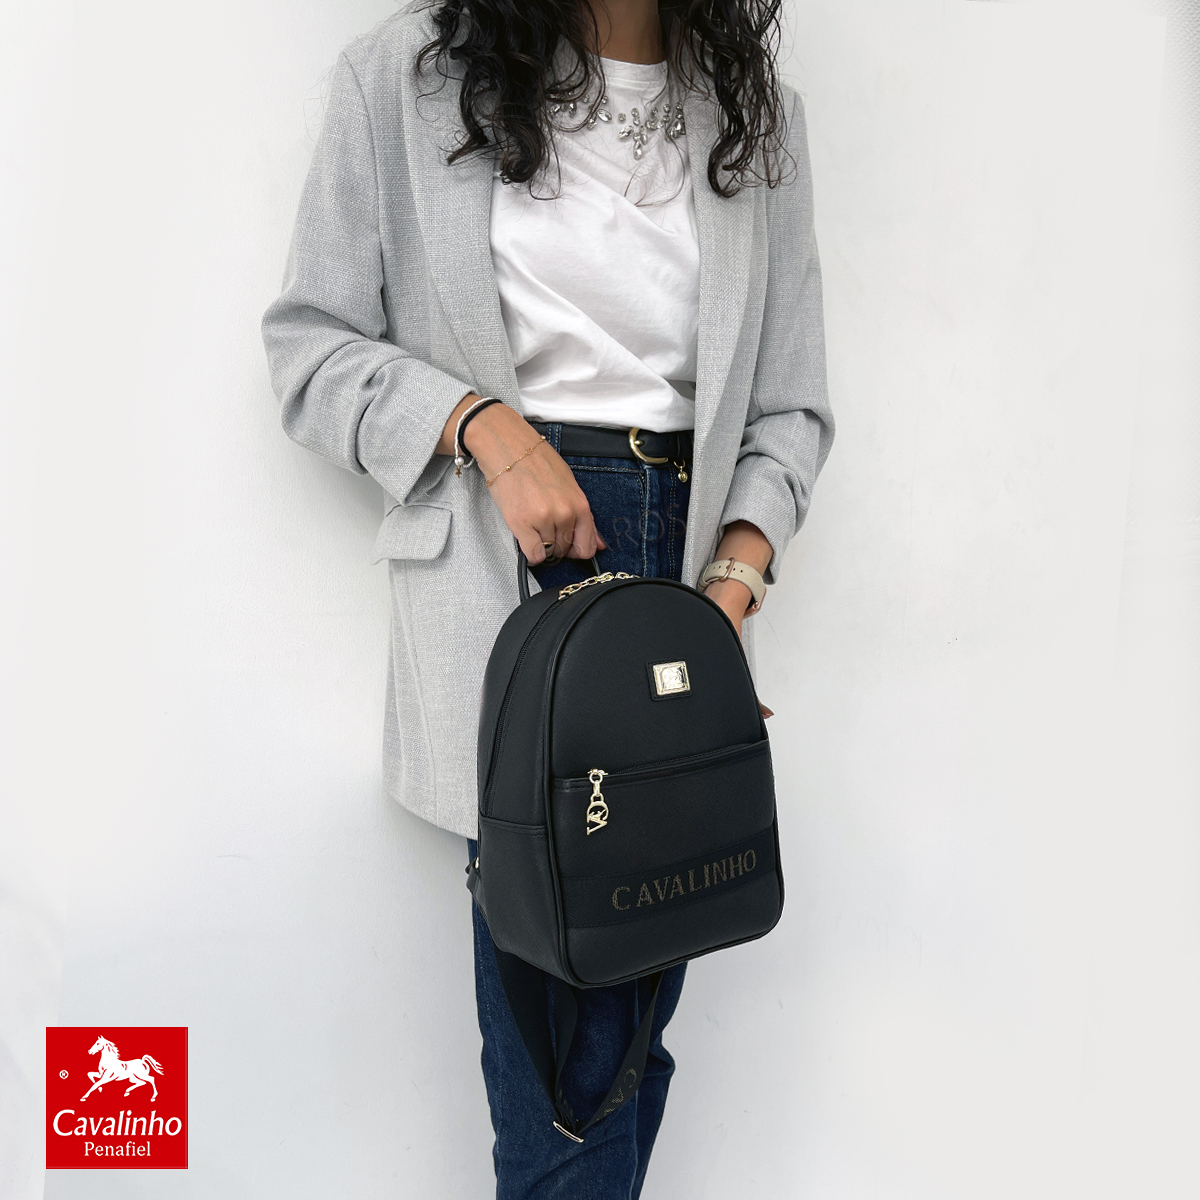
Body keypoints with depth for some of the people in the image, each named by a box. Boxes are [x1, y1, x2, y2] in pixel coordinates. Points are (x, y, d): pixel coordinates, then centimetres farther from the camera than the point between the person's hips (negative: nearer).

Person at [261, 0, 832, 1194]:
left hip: (692, 550, 4)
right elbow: (311, 343, 5)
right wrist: (484, 425, -11)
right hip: (506, 560, -3)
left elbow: (790, 407, 11)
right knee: (563, 1000, -4)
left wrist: (734, 580, -5)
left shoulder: (759, 115, 14)